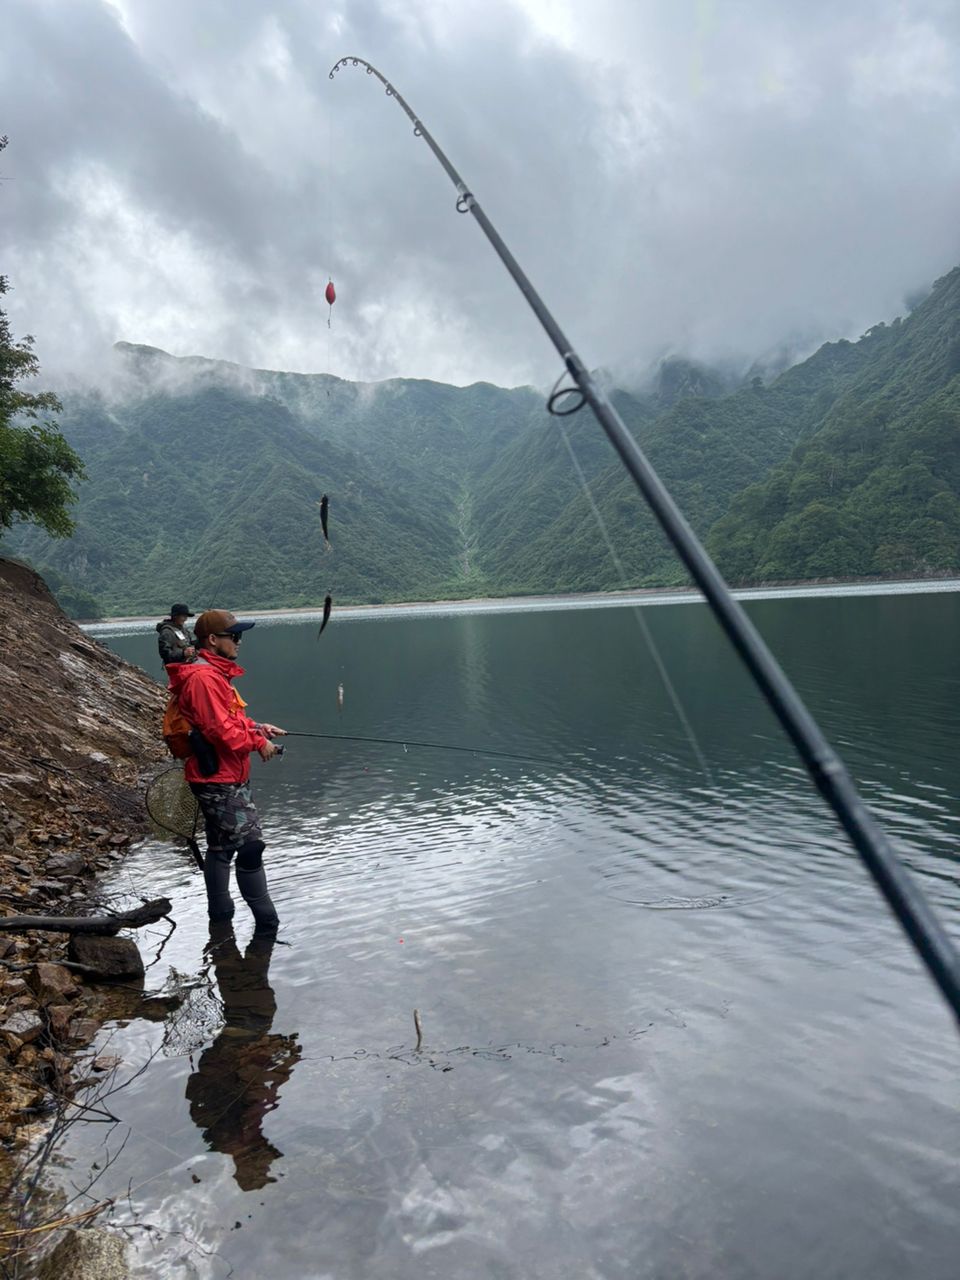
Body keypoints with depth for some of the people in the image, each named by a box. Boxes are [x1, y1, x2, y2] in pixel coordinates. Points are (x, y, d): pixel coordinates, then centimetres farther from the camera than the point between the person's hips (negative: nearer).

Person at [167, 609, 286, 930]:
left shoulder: (214, 673, 15)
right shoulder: (204, 677, -20)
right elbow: (221, 729, -25)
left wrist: (257, 727, 8)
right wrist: (258, 742, -14)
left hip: (226, 778, 11)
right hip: (219, 780, -11)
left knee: (221, 848, 18)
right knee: (250, 845, -7)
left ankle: (221, 915, 29)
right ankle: (267, 922, 1)